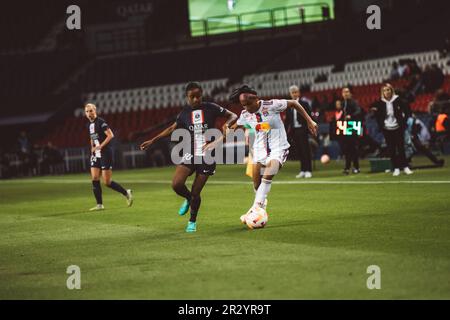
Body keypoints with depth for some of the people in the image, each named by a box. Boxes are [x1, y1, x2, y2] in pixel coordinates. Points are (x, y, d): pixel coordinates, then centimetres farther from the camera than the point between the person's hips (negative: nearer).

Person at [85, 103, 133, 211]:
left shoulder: (101, 122, -12)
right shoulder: (89, 125, 13)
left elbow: (110, 135, -20)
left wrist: (100, 146, -22)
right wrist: (93, 148, 12)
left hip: (105, 154, -8)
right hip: (96, 155, 8)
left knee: (107, 182, -7)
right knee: (95, 179, -2)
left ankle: (127, 193, 13)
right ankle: (99, 205, 3)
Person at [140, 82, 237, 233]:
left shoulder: (211, 108, -3)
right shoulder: (185, 113, 5)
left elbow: (233, 115, 5)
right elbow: (172, 129, 19)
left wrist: (227, 124, -18)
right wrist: (152, 141, 18)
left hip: (207, 157, -2)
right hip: (190, 154, 2)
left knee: (195, 193, -2)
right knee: (176, 184, -19)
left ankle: (192, 221, 23)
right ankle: (188, 199, 16)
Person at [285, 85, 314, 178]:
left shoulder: (304, 103, -1)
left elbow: (309, 117, -4)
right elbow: (287, 119, 13)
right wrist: (286, 130, 8)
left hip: (302, 129, -4)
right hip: (294, 130, 4)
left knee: (305, 150, -3)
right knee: (299, 151, 6)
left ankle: (308, 171, -1)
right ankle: (302, 171, 11)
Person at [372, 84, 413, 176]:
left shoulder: (397, 100, -3)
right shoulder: (380, 102, 1)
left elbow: (407, 110, 2)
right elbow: (377, 116, 11)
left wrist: (404, 121, -3)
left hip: (398, 128, -2)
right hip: (387, 129, 2)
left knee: (401, 148, 0)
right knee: (391, 149, 3)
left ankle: (405, 167, 7)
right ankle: (396, 168, 8)